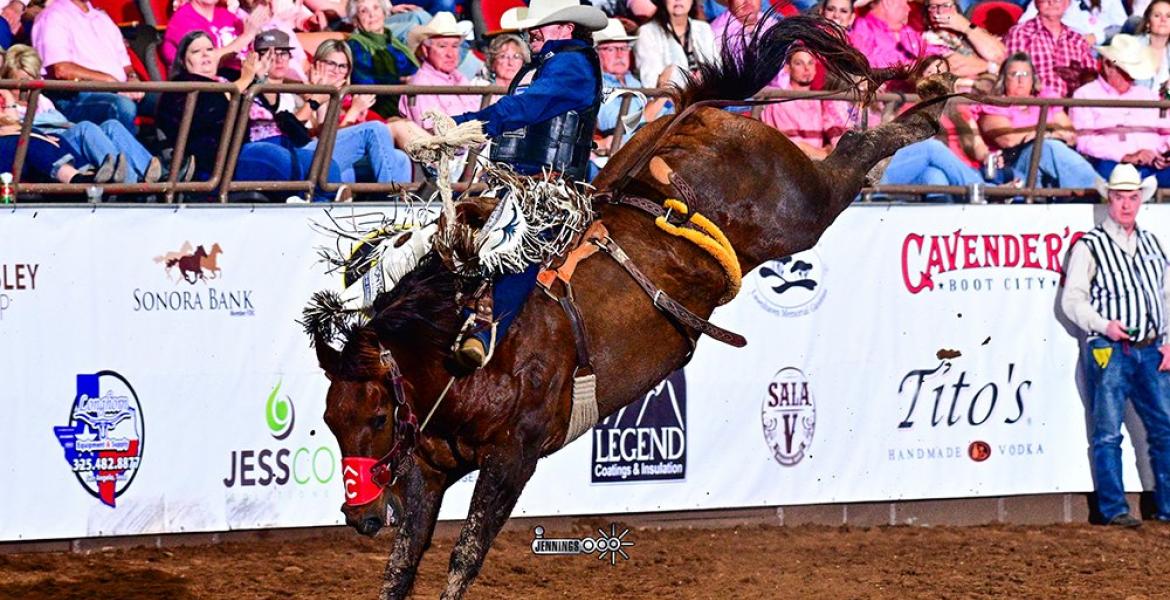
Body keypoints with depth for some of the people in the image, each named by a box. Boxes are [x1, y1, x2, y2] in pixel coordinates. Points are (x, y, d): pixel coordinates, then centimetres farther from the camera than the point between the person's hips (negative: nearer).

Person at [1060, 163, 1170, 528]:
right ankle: (1113, 509, 0)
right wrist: (1103, 325, -18)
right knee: (1107, 433, -4)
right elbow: (1072, 299, -3)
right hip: (1109, 351, -5)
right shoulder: (1090, 246, 0)